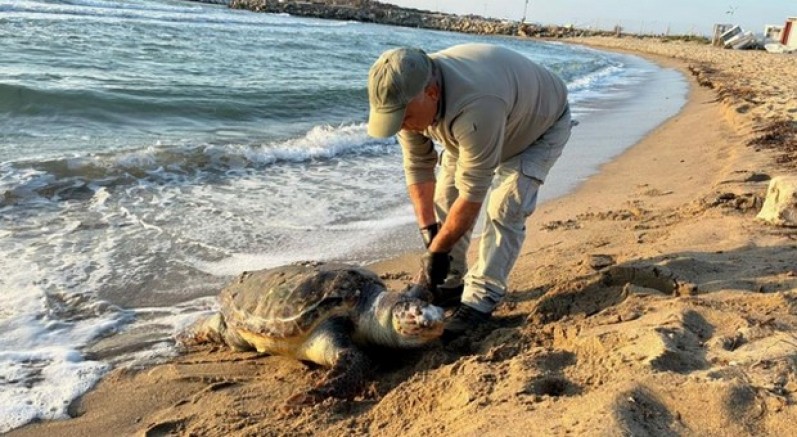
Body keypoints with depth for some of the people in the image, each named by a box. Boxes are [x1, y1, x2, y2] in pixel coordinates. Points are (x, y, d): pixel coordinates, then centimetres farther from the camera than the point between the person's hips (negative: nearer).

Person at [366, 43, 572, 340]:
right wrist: (430, 234, -21)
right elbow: (418, 167, -16)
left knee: (504, 208, -20)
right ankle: (450, 284, 8)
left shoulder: (474, 108, -49)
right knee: (446, 197, -4)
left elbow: (472, 194, -41)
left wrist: (438, 250, -32)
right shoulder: (407, 98, -25)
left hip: (542, 124, -6)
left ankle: (479, 301, -12)